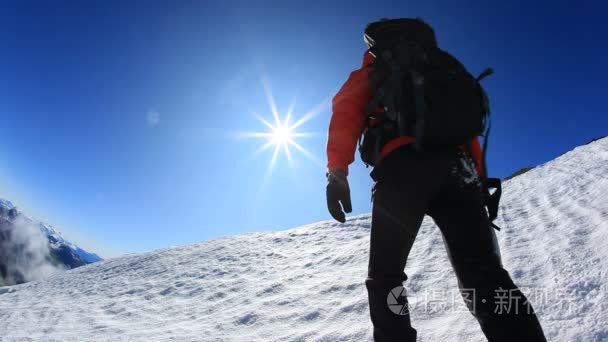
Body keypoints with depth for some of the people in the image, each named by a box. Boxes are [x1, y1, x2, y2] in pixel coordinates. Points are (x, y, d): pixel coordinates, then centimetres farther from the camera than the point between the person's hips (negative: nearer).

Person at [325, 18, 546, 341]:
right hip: (455, 165, 5)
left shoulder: (368, 76, 27)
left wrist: (337, 171, -6)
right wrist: (480, 179, 19)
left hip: (403, 166, -4)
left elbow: (347, 110, 5)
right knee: (484, 274, 1)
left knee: (384, 275, 6)